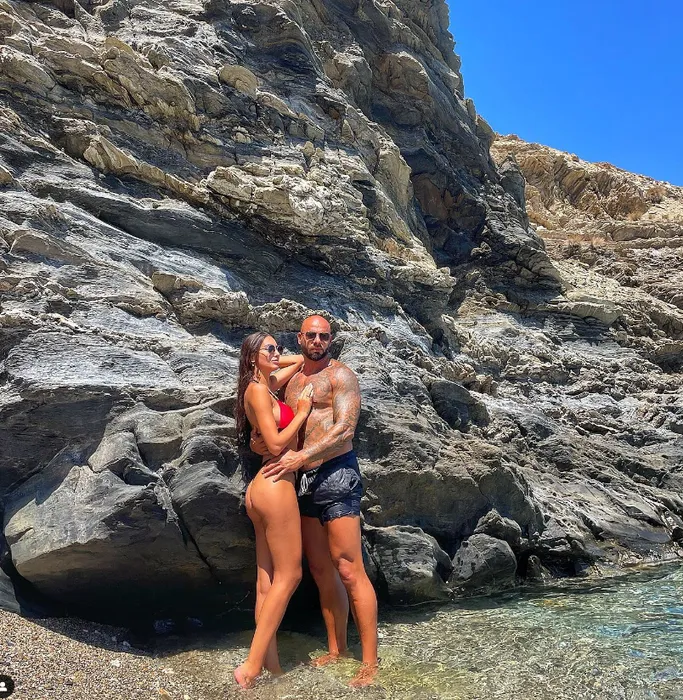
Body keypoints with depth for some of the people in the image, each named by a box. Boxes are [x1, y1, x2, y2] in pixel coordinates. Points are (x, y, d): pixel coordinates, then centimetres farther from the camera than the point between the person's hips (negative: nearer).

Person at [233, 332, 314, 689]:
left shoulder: (267, 385, 16)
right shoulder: (258, 390, -10)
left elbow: (300, 360, 32)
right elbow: (276, 444, -17)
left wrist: (274, 362, 18)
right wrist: (302, 411, -8)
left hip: (262, 487, 9)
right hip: (275, 486, -9)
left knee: (268, 579, 10)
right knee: (287, 575, -3)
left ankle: (271, 666, 19)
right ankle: (251, 667, 0)